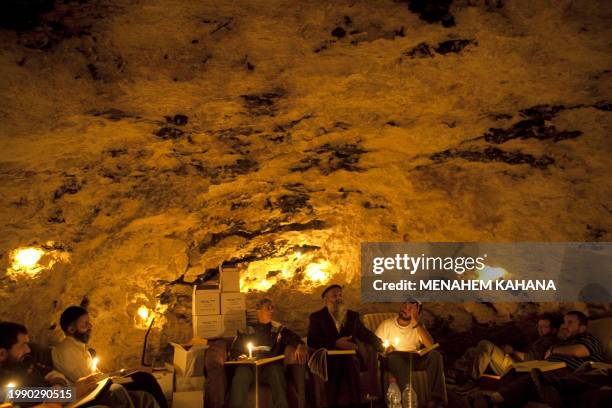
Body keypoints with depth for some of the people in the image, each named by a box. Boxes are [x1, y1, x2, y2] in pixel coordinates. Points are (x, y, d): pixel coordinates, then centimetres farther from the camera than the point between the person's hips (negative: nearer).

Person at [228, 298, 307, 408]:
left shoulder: (279, 329, 21)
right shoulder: (248, 331, 23)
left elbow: (293, 337, 3)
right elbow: (234, 350, 19)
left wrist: (300, 345, -21)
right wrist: (239, 356, -6)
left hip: (271, 365, 0)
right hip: (250, 365, 1)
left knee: (276, 370, -37)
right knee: (241, 372, -35)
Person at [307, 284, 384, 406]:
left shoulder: (353, 315, 20)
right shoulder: (316, 317, 9)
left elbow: (366, 334, 19)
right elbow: (312, 341, -4)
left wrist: (380, 345, -4)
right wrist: (336, 343, -17)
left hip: (350, 357, 2)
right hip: (328, 359, -2)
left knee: (351, 361, -31)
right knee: (334, 364, -34)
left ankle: (356, 403, -27)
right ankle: (332, 402, -23)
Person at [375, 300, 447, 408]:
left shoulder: (418, 326, 15)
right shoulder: (386, 324, 12)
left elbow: (431, 345, -4)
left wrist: (417, 322, -9)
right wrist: (385, 349, -14)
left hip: (415, 359, 2)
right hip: (394, 359, -2)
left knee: (435, 354, -26)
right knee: (396, 356, -37)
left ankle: (437, 398, -30)